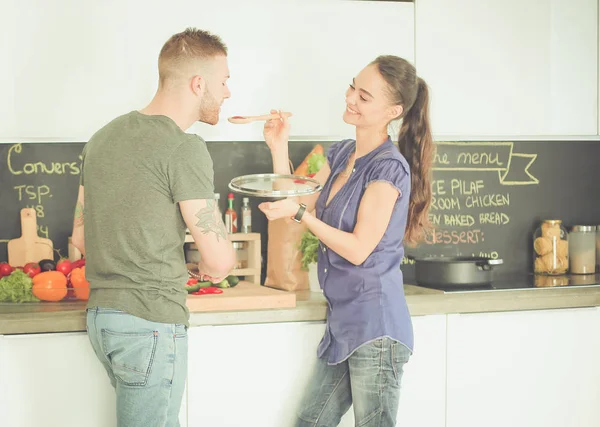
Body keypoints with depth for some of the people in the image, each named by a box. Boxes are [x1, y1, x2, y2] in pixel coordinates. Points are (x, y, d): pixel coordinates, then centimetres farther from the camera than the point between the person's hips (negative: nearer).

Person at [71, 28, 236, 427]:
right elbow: (219, 262, -13)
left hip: (100, 315, 9)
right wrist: (217, 261, 10)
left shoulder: (104, 137, 11)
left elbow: (81, 236, 17)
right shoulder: (184, 149, -14)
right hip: (151, 322, -8)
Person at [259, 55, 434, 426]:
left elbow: (358, 249, -17)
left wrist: (299, 214, -20)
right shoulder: (341, 154, 10)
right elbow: (300, 203, 15)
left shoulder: (390, 168, -15)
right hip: (344, 321, 9)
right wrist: (279, 148, 5)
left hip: (374, 324, -9)